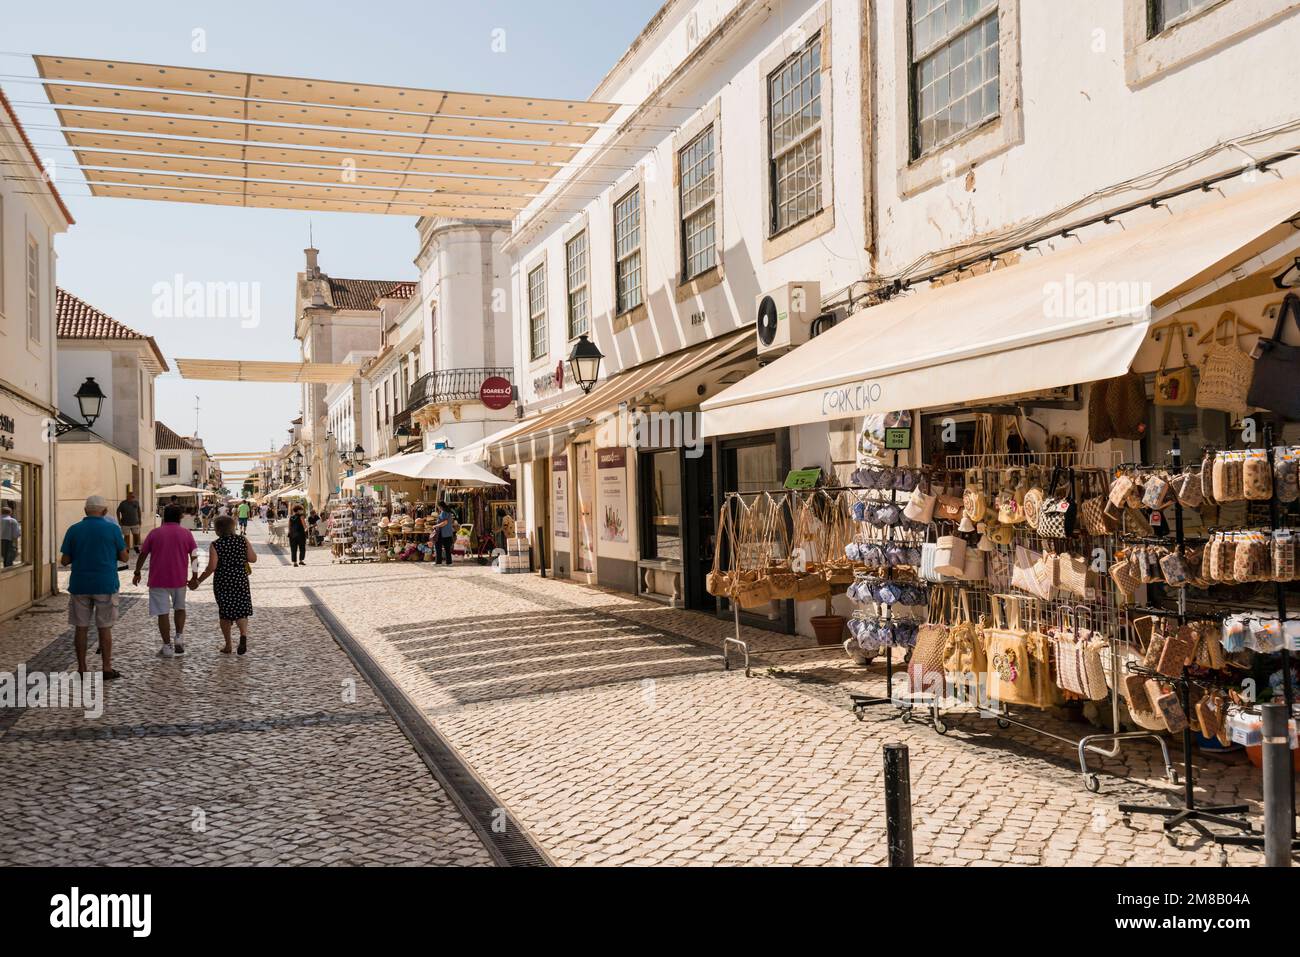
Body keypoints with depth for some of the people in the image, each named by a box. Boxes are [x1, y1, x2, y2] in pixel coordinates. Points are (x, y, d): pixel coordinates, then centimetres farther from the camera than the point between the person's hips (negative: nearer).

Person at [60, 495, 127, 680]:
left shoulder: (73, 530, 0)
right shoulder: (112, 529, -6)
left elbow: (64, 560, 1)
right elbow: (123, 557, 0)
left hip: (79, 586, 2)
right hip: (105, 585, -2)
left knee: (81, 627, 9)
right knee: (105, 627, 5)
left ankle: (82, 668, 14)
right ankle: (107, 669, 7)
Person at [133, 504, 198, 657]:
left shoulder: (155, 533, 1)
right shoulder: (186, 533, 2)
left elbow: (142, 554, 3)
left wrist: (137, 572, 16)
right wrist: (194, 576, 8)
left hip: (158, 580, -1)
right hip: (180, 579, 1)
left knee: (163, 613, 3)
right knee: (180, 608, 21)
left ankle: (167, 646, 3)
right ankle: (179, 637, 7)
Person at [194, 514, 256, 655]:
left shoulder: (215, 545, -8)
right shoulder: (242, 540, -2)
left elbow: (212, 567, -14)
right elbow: (253, 559, 0)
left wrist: (198, 581, -5)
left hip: (222, 582, -1)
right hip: (240, 580, 1)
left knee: (224, 613, 11)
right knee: (241, 610, 6)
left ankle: (228, 645, 16)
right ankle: (243, 633, -22)